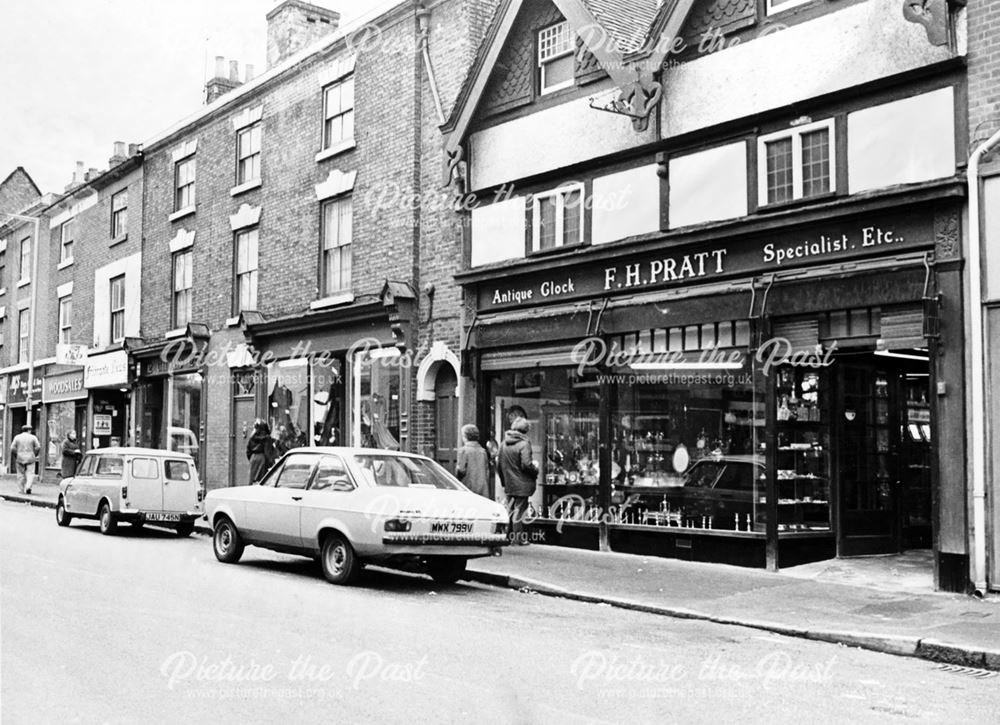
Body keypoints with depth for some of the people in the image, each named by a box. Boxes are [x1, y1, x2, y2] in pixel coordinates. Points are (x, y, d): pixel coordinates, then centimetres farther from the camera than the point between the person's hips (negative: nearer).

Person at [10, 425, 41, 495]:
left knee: (21, 474, 9)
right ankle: (28, 486, -19)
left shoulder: (17, 437, 3)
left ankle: (22, 489, 9)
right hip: (30, 458, -1)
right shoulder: (33, 437, 0)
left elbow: (12, 448, -3)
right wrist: (34, 455, 7)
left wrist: (15, 457, 9)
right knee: (30, 474, 1)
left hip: (20, 458, 1)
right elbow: (38, 447, -6)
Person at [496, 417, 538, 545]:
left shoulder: (503, 443, 7)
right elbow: (526, 464, -22)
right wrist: (535, 469, -3)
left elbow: (498, 463, 11)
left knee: (510, 509, 15)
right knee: (519, 510, 1)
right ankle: (518, 537, 5)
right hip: (521, 484, -6)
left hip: (509, 485, 6)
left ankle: (508, 536, 21)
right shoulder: (524, 444, -15)